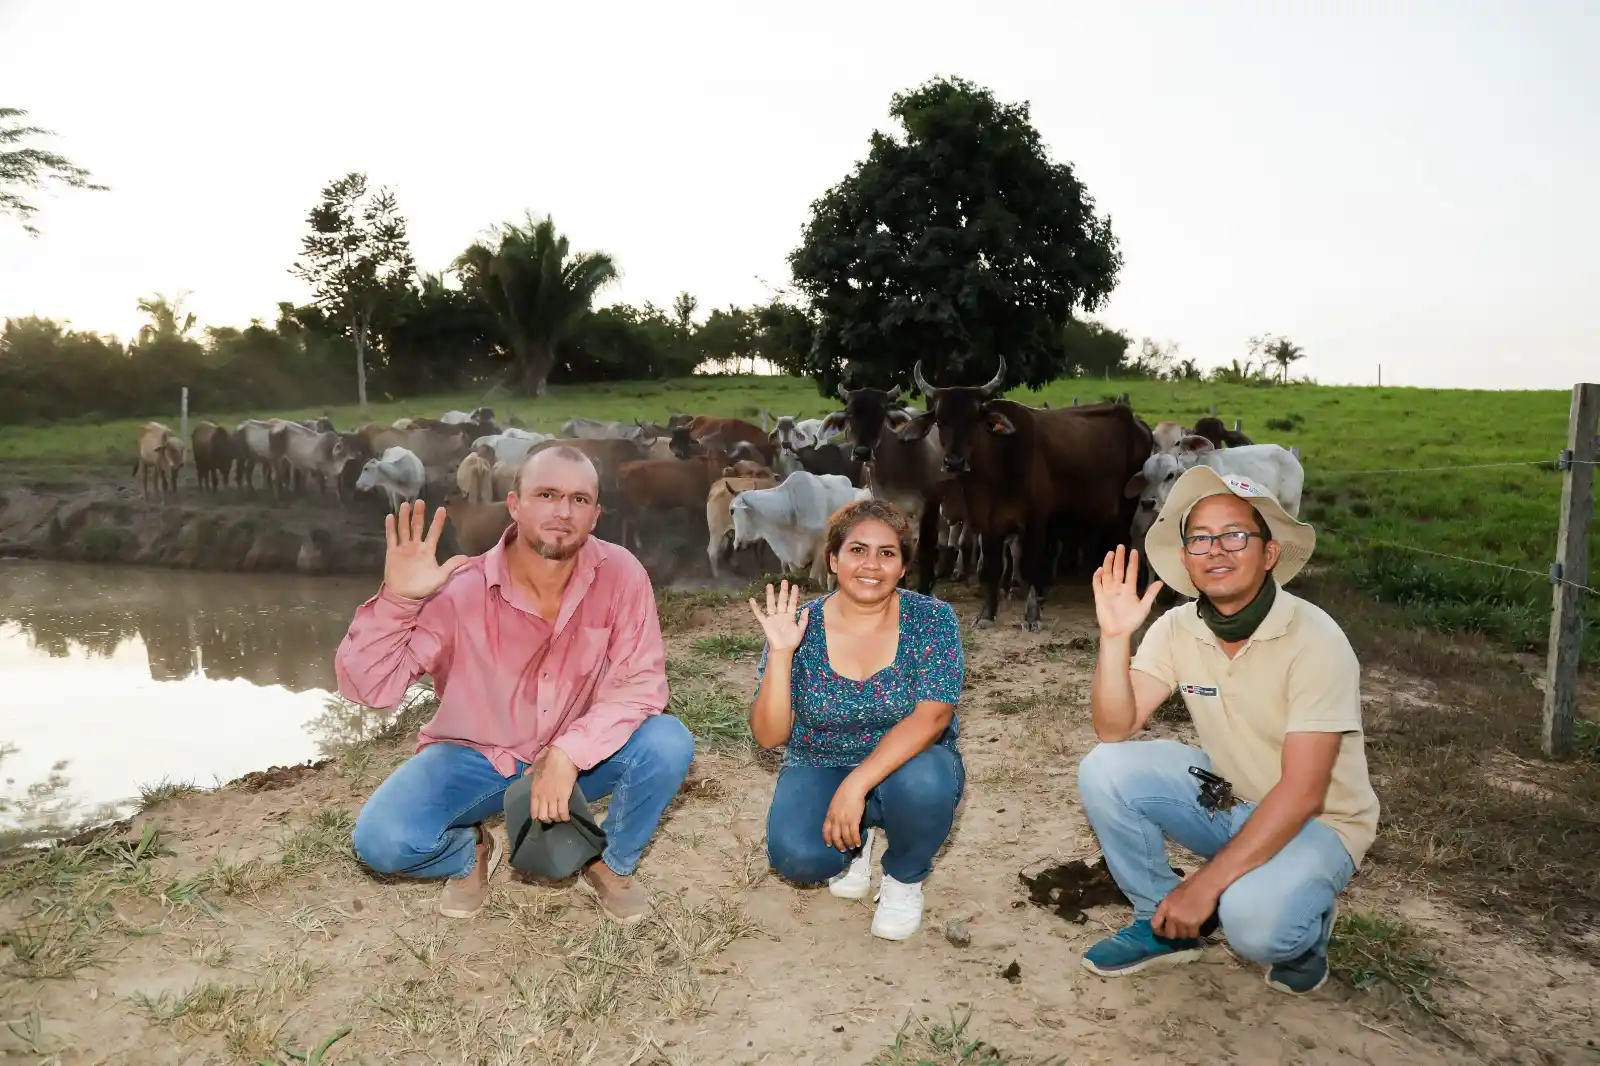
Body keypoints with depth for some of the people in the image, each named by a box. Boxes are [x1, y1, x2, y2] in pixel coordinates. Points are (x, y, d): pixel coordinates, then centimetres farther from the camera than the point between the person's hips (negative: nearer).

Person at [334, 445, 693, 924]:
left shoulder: (620, 574, -21)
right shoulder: (460, 589, -23)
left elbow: (639, 683, -21)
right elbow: (365, 687, -23)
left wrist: (569, 752, -34)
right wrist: (397, 599, -40)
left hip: (578, 756, 1)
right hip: (476, 757, -1)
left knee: (667, 744, -27)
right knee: (382, 841, -25)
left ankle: (611, 863, 4)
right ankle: (471, 851, 13)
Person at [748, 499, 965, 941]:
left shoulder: (933, 619, -13)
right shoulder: (801, 628, -10)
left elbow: (932, 715, -24)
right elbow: (769, 735, -13)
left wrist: (857, 783, -33)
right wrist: (780, 653, -27)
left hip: (908, 767, 0)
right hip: (821, 769, 1)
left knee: (924, 782, -35)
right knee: (797, 856, -28)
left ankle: (904, 879, 0)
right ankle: (854, 844, 12)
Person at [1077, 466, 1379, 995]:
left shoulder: (1315, 639, -25)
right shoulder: (1177, 628, -9)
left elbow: (1301, 794, -27)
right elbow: (1114, 731, -14)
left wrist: (1207, 881, -29)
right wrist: (1114, 637, -28)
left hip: (1316, 822, -5)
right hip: (1227, 796, 5)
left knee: (1251, 921, -33)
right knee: (1103, 770, -17)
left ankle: (1302, 934, 5)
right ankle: (1163, 920, 4)